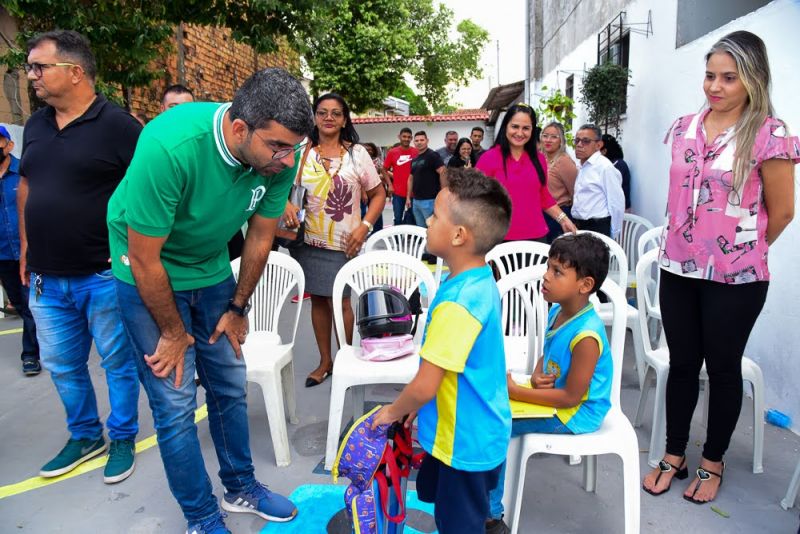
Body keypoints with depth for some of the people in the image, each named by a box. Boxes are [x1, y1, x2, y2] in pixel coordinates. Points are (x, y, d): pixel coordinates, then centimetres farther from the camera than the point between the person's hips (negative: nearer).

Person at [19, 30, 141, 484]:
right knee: (61, 365, 17)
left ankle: (123, 438, 28)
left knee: (118, 362, 8)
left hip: (104, 275, -7)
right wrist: (26, 249, 17)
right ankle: (85, 436, 37)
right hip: (46, 278, 7)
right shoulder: (36, 125, 10)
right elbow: (25, 187, 19)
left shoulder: (117, 124, -11)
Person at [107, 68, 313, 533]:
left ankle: (242, 488, 33)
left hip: (212, 269, 5)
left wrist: (238, 309, 4)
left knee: (230, 387, 12)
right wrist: (174, 332, -12)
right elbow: (145, 258, -25)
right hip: (149, 275, -5)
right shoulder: (169, 147, -35)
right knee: (176, 403, 0)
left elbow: (260, 236, -4)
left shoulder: (280, 154, -19)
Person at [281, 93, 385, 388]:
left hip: (344, 243, -2)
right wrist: (287, 205, -15)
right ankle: (325, 361, 25)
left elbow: (378, 194, 4)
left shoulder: (357, 153, 0)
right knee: (318, 299, 10)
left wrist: (365, 226, -9)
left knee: (341, 301, -1)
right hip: (309, 241, 3)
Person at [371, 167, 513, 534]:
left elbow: (424, 386, -27)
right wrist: (417, 405, 14)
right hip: (474, 430, 9)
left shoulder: (457, 304, -33)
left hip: (465, 439, -9)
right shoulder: (480, 282, -4)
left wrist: (392, 412, -7)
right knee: (434, 493, 30)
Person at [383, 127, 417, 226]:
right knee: (398, 218, 9)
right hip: (398, 192, 0)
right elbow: (384, 169, 8)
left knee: (411, 218, 9)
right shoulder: (392, 152, -1)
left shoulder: (416, 152, -2)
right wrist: (390, 185, 0)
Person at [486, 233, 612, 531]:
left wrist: (513, 391, -23)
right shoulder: (558, 310, -3)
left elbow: (571, 397, -25)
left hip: (575, 413, -9)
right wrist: (536, 376, -10)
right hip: (551, 394, 9)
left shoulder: (585, 336, -29)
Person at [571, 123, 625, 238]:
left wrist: (612, 234, -8)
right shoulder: (582, 167, 15)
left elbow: (616, 204, -14)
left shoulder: (605, 167, -13)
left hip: (597, 229, -8)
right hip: (579, 227, 8)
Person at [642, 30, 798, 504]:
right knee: (682, 363, 14)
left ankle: (713, 462, 30)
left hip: (735, 279, -4)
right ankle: (674, 455, 29)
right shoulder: (684, 128, 4)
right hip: (679, 269, 5)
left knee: (723, 368, 11)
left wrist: (742, 252, 7)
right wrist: (691, 244, 16)